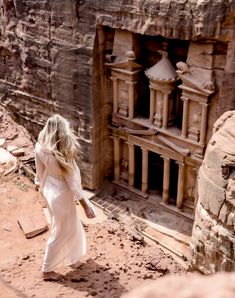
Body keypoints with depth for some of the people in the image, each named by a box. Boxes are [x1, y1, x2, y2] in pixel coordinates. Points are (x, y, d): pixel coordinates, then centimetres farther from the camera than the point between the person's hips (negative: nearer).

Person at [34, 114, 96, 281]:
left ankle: (71, 256, 55)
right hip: (62, 195, -8)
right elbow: (73, 182, -25)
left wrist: (39, 183, 25)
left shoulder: (40, 148, -13)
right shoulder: (63, 155, -32)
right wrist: (86, 205, -16)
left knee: (71, 225, 31)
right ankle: (47, 270, 24)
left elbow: (40, 170, 4)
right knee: (61, 232, 11)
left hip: (51, 191, 8)